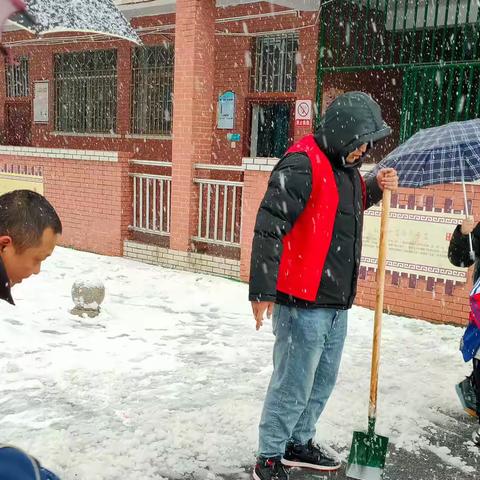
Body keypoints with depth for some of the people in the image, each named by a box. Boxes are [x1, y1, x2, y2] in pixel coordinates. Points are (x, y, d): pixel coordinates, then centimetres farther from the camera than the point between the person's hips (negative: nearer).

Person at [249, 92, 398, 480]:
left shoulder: (346, 164, 14)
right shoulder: (302, 164, -16)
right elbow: (269, 227, -22)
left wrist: (376, 186, 13)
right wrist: (261, 291, -24)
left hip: (336, 302, 10)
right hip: (302, 302, -9)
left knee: (323, 381, 19)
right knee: (293, 385, 0)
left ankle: (300, 443, 37)